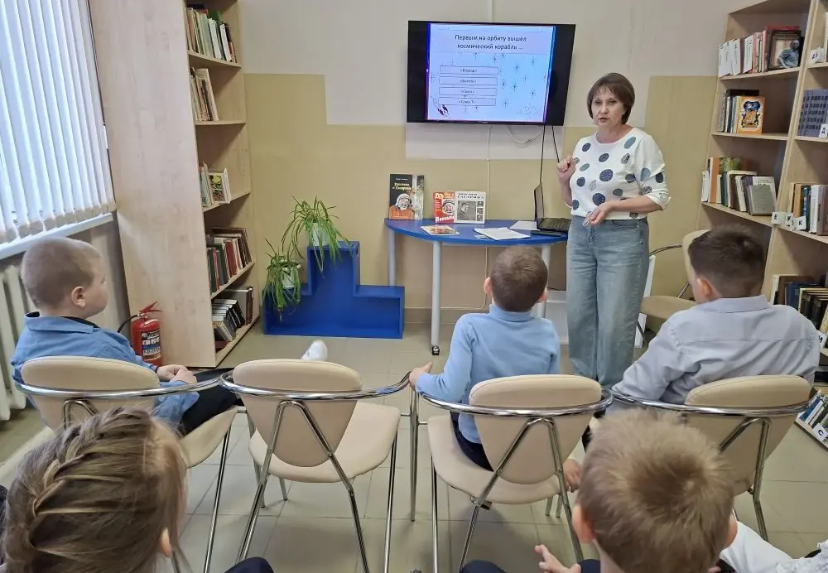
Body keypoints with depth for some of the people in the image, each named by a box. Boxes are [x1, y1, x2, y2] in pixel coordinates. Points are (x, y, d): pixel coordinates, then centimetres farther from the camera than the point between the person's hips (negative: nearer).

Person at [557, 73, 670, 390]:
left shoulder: (640, 142, -9)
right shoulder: (584, 145, 9)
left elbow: (659, 197, -10)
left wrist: (613, 205, -20)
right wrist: (565, 180, -3)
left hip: (623, 239, -6)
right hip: (581, 236, 6)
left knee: (614, 322, -1)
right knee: (578, 316, 11)